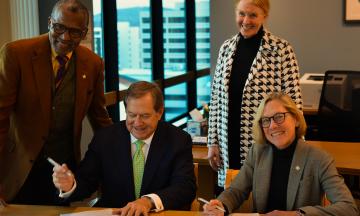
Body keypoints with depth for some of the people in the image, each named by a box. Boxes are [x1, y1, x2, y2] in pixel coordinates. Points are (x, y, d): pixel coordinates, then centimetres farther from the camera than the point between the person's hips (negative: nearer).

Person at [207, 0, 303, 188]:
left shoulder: (281, 49, -8)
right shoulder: (226, 48, 6)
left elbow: (293, 101, -7)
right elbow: (216, 98, 10)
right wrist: (213, 142, 8)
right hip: (230, 145, 4)